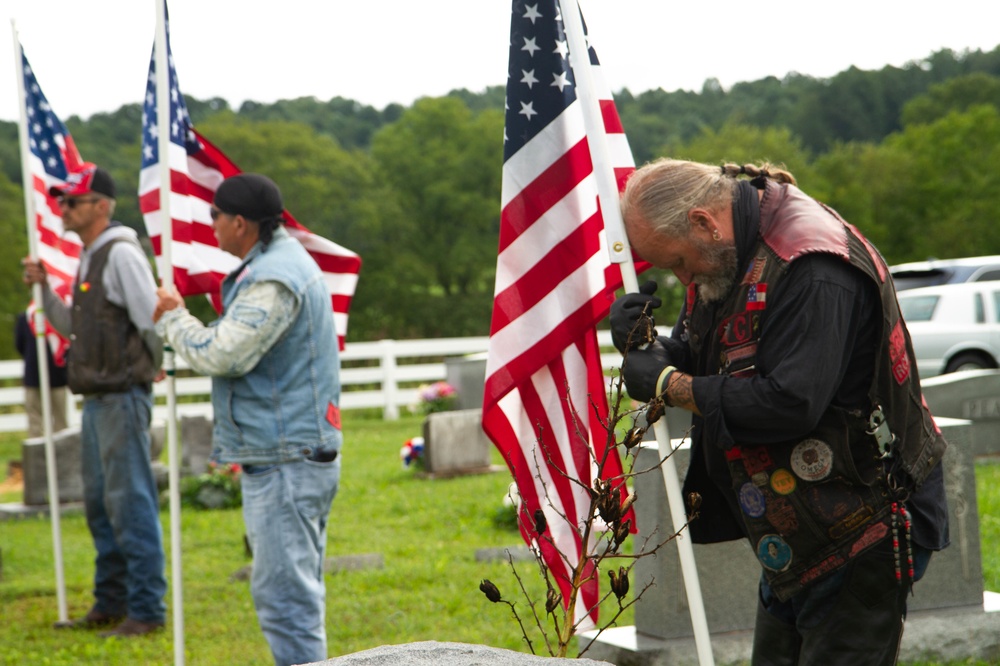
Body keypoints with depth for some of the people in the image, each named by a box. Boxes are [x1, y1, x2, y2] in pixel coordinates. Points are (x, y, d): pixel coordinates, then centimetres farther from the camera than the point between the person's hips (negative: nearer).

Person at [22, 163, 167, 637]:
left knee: (130, 501, -8)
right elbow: (75, 327, 21)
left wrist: (160, 367, -5)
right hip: (97, 398, 10)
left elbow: (151, 318, -17)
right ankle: (112, 603, 23)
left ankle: (146, 610, -4)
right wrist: (44, 290, 11)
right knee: (99, 503, 14)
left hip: (124, 396, -10)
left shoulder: (122, 253, -13)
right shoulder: (88, 258, 16)